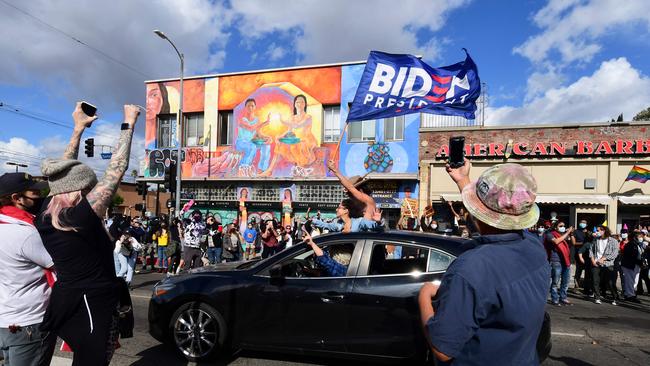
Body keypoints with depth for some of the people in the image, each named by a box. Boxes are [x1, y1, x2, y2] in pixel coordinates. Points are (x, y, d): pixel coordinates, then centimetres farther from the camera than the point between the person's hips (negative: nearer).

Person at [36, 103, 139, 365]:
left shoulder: (46, 213, -2)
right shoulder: (83, 217, -24)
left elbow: (65, 172, 10)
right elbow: (117, 168, -21)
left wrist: (78, 128, 15)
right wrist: (129, 124, -12)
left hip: (65, 304, 8)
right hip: (93, 308, -8)